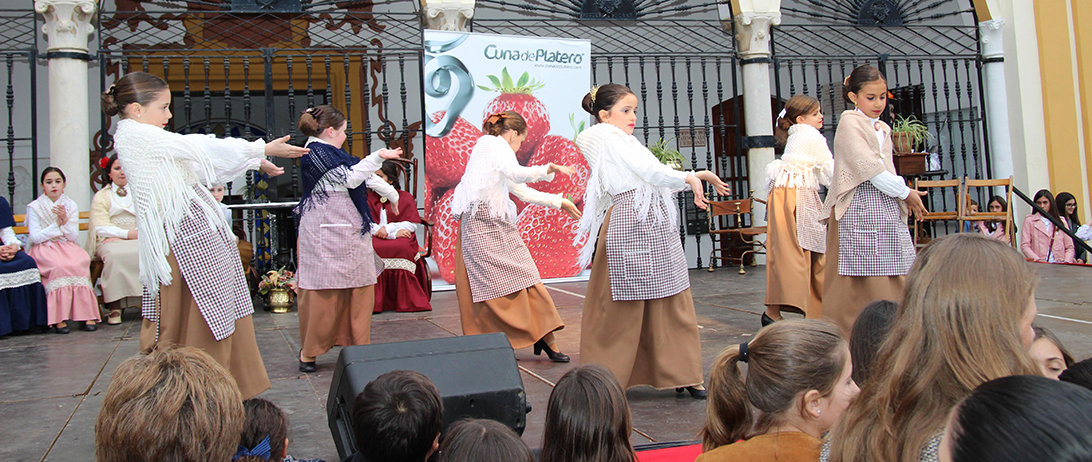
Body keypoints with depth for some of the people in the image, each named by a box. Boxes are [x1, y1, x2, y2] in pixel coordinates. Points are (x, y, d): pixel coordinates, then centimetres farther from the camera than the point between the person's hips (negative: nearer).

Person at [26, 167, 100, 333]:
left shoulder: (71, 205, 12)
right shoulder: (34, 207, 5)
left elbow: (74, 236, 4)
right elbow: (35, 237, -3)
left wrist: (65, 220, -12)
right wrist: (57, 223, -9)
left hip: (67, 246, 2)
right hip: (44, 249, -2)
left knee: (80, 262, -33)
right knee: (60, 266, -35)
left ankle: (87, 313, -34)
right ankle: (59, 317, -35)